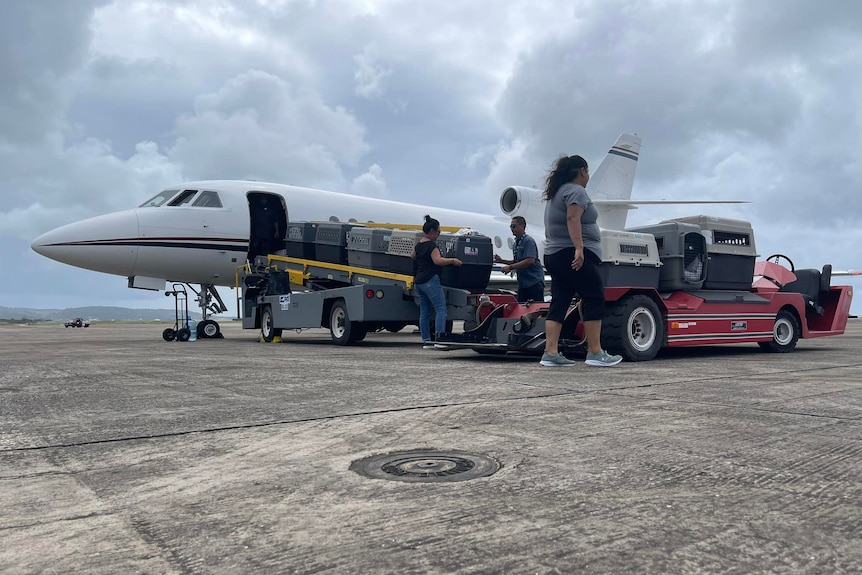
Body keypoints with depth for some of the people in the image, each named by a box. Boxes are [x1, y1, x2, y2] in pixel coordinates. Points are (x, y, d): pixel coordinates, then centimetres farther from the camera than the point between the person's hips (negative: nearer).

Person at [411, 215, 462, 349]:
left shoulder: (418, 245, 17)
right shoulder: (432, 245, -11)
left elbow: (412, 256, 35)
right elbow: (438, 261, -24)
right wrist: (453, 260, -14)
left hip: (419, 282, 9)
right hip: (430, 281, -9)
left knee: (424, 312, 9)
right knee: (441, 309, -11)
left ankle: (426, 341, 10)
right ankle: (439, 337, -23)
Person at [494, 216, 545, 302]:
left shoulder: (528, 241, -12)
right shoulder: (516, 243, 15)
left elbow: (530, 260, -23)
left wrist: (510, 267, -22)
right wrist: (501, 261, 10)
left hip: (535, 282, -9)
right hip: (522, 283, 9)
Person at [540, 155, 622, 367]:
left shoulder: (556, 192, 23)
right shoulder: (576, 191, -6)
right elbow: (573, 218, -20)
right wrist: (579, 248, -27)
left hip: (554, 255, 10)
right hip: (575, 256, -10)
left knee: (559, 303, 4)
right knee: (594, 300, -4)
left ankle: (550, 353, -1)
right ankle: (595, 353, -4)